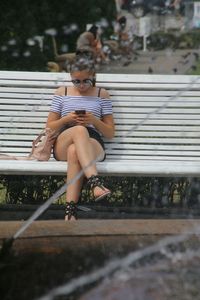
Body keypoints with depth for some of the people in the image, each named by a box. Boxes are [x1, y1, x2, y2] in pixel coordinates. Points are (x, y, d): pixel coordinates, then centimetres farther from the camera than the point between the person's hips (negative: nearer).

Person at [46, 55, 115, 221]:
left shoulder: (101, 94, 16)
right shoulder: (62, 92, 18)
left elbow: (110, 133, 12)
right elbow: (50, 127, 14)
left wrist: (94, 121, -9)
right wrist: (66, 119, -7)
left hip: (93, 144, 0)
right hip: (62, 144, 0)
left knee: (74, 151, -40)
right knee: (79, 130, -38)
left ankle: (71, 211, -52)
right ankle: (95, 182, -58)